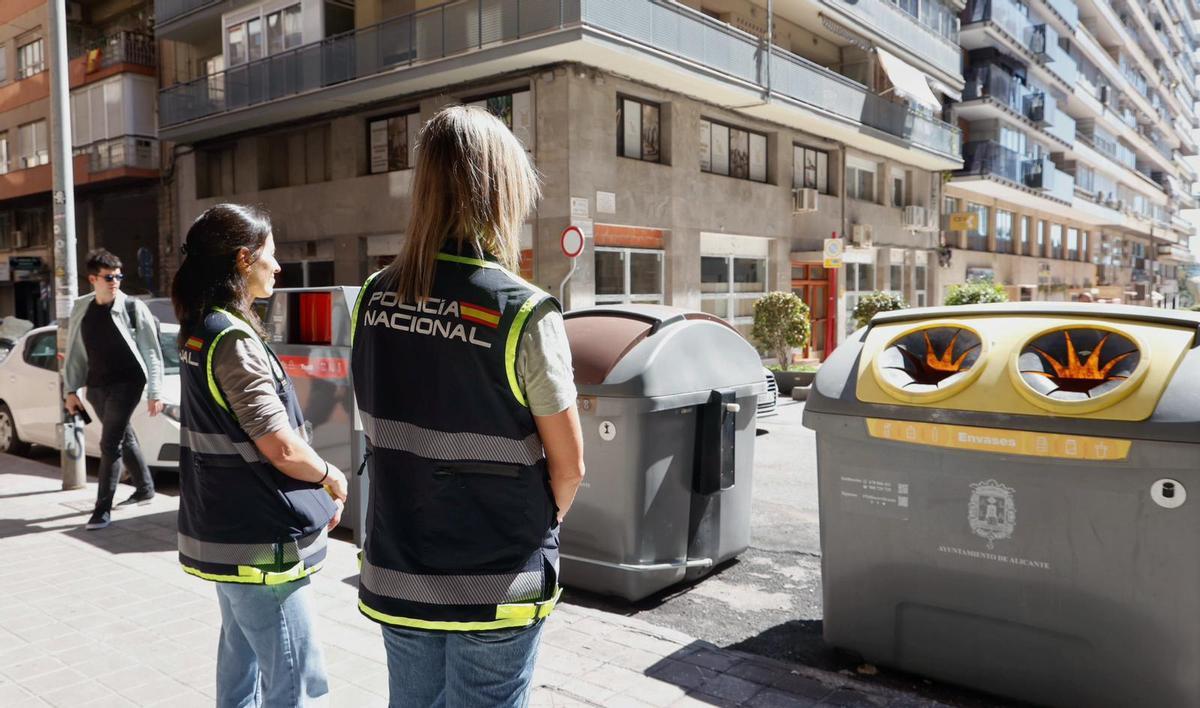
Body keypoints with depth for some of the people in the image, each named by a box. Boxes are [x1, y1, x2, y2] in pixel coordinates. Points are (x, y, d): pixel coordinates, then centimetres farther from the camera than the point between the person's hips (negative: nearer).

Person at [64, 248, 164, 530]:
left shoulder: (133, 308, -8)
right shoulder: (81, 309, 6)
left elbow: (151, 353, -7)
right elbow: (74, 353, 12)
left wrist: (155, 392, -10)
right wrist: (71, 389, 8)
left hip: (126, 383, -5)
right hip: (96, 386, 5)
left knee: (110, 444, -9)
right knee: (124, 438, 17)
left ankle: (103, 508, -2)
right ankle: (145, 488, 34)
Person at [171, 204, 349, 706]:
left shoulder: (199, 332, 9)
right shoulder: (234, 338, -20)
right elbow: (281, 448, -24)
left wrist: (316, 491, 9)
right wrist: (330, 477, -4)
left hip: (223, 531, 10)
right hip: (258, 541, -10)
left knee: (241, 653, 22)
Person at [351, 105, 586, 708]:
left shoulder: (375, 298, -4)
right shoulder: (522, 312, -19)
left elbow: (380, 430, 8)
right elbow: (568, 465, -12)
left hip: (397, 573, 5)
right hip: (494, 584, -4)